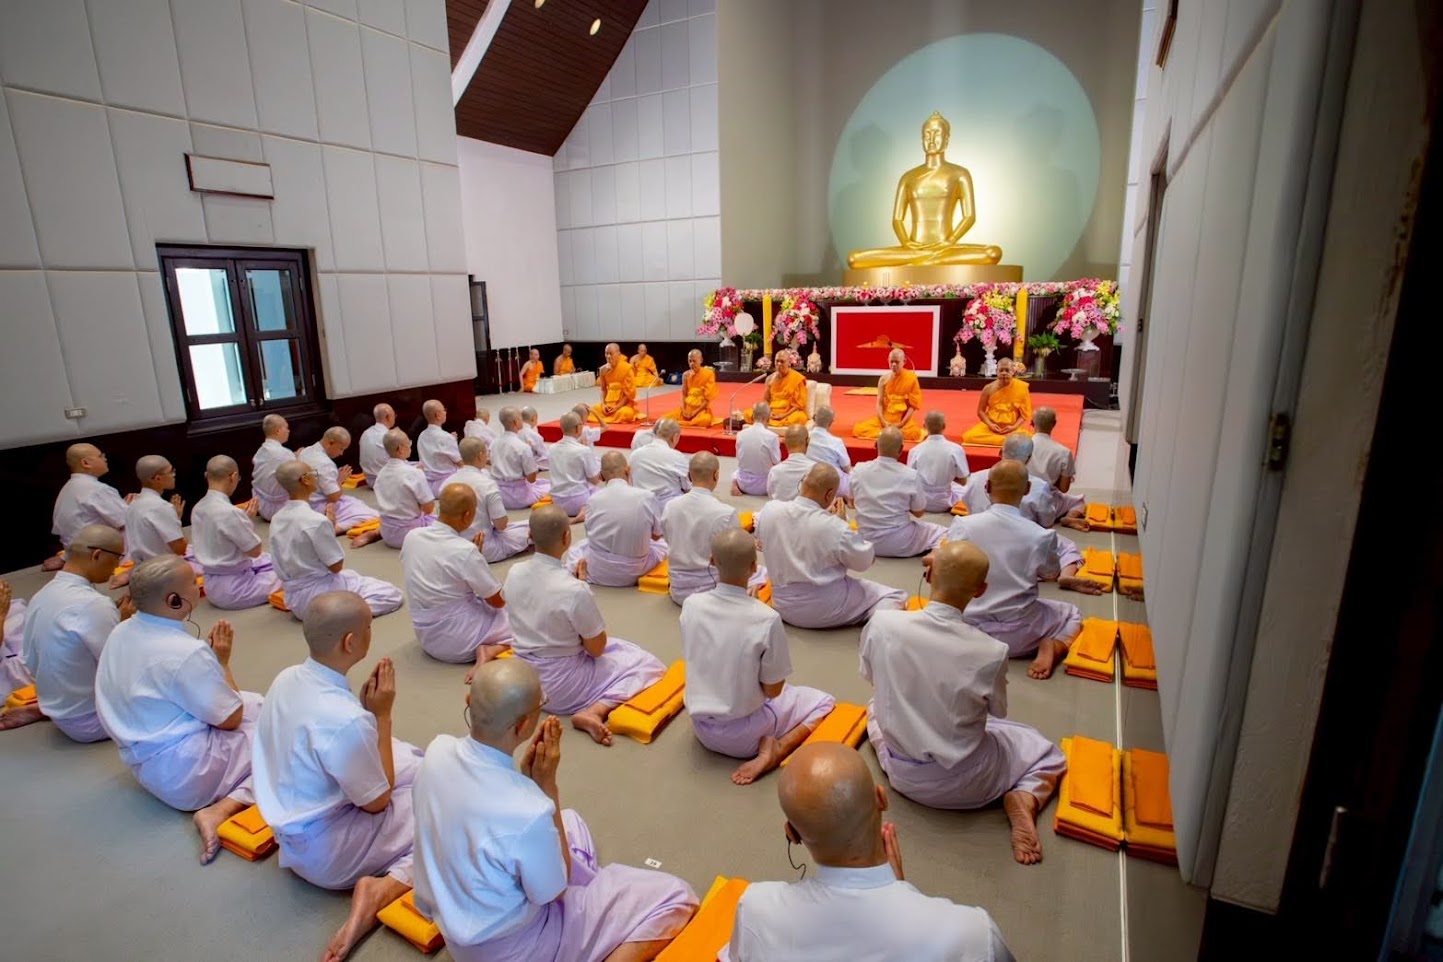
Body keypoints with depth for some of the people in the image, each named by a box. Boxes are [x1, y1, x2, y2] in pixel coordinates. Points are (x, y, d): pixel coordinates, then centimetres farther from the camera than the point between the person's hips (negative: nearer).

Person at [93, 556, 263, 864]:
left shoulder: (121, 632, -2)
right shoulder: (186, 652, -27)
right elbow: (230, 720, -14)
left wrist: (209, 658, 1)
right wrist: (222, 661, -5)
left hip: (144, 760, 9)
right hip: (182, 773, -9)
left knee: (254, 703, 17)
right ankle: (225, 808, -18)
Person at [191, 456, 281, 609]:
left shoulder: (198, 508, 2)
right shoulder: (230, 512, -24)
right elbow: (255, 551, -14)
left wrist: (244, 518, 6)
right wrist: (250, 520, -3)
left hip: (212, 586, 8)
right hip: (233, 588, -8)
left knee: (271, 560, 22)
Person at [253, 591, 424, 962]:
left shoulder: (286, 679, -10)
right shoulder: (345, 719, -34)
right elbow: (378, 802, -16)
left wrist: (365, 708, -5)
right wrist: (382, 714, -15)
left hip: (293, 825, 8)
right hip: (324, 851, -8)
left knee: (415, 765, 15)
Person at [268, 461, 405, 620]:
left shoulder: (276, 519, 1)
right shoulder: (316, 521, -23)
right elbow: (336, 566, -14)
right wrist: (332, 526, -4)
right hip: (317, 596, -9)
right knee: (393, 595, -4)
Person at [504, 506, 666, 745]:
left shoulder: (514, 573, -9)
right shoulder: (575, 590, -29)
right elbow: (597, 648, -14)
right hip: (561, 686, -8)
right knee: (647, 664, 5)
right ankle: (594, 711, -11)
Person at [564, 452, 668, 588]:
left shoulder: (593, 499, -10)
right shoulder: (647, 497, -13)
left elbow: (590, 533, 4)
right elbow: (657, 536, 2)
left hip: (599, 571, 1)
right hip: (634, 573, 0)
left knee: (577, 547, 34)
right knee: (662, 544, 27)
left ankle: (581, 572, 3)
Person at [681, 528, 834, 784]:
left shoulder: (690, 605, -14)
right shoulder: (766, 619, -26)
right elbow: (773, 690, -13)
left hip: (701, 728, 6)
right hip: (744, 734, -6)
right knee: (823, 701, 16)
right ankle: (771, 752, -4)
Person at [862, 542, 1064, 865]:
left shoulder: (882, 624, -24)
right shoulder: (991, 652, -28)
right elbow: (997, 712, -7)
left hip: (902, 774, 3)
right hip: (964, 783, -2)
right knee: (1049, 754, 24)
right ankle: (1022, 801, -2)